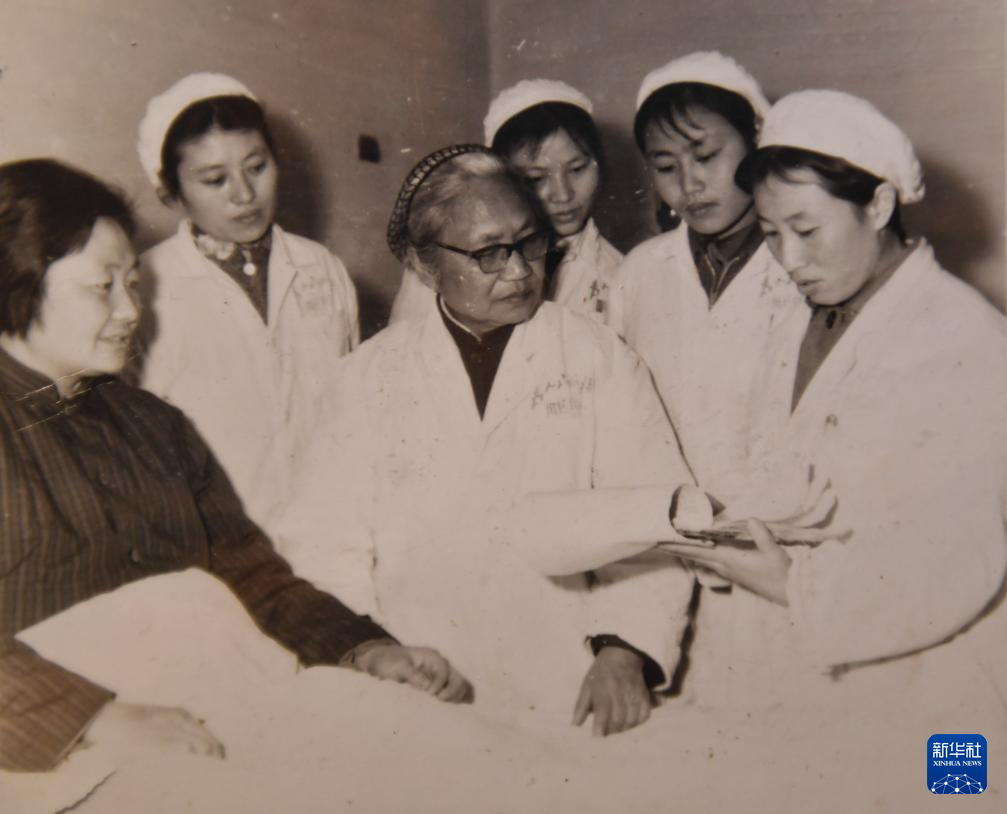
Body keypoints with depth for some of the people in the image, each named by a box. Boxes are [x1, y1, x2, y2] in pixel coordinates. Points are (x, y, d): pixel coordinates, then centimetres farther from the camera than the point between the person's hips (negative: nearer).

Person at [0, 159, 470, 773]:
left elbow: (247, 572, 16)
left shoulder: (157, 425, 19)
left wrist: (364, 648, 2)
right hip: (51, 770, -5)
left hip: (213, 736, 6)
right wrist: (100, 716, -25)